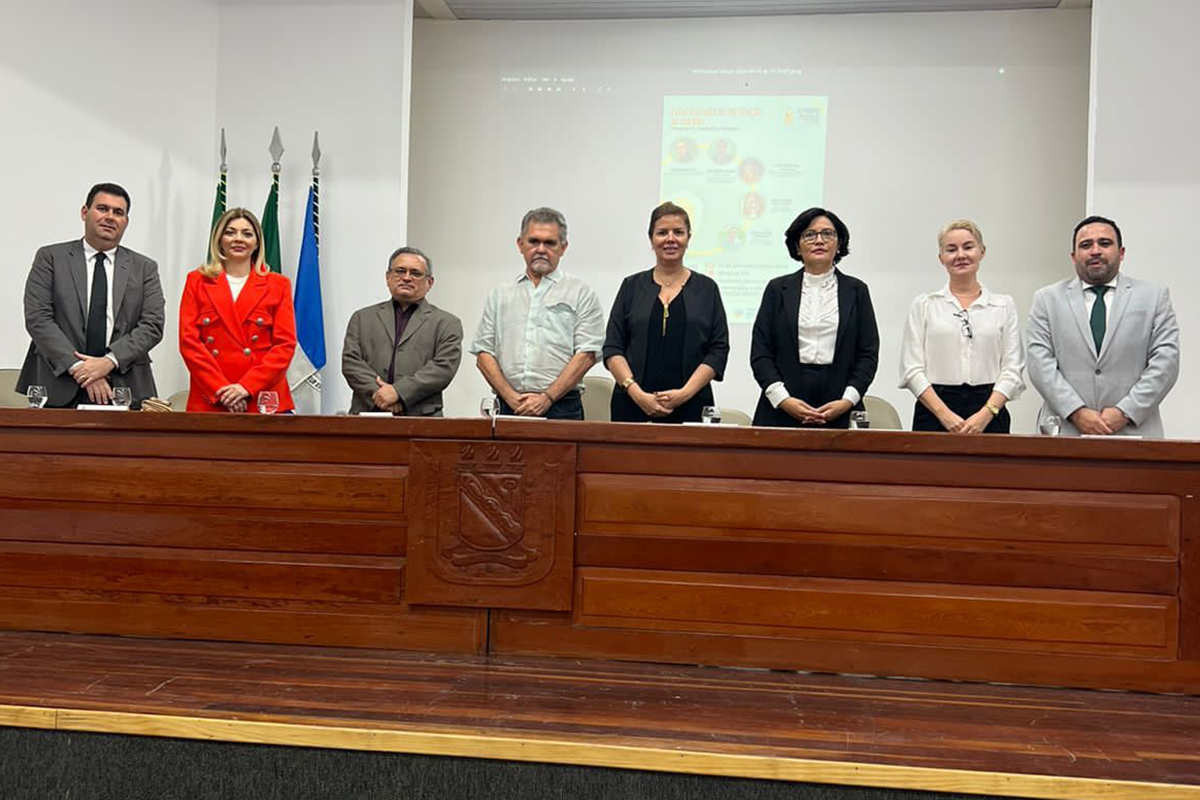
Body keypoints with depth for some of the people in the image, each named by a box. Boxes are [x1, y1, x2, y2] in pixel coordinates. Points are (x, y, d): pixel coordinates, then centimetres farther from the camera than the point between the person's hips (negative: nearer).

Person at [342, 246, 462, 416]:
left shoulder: (447, 324, 12)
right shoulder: (363, 318, 20)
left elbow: (444, 368, -1)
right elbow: (350, 361, 9)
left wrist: (398, 392, -10)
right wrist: (379, 395, -7)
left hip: (420, 416, -1)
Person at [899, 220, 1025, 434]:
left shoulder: (1004, 305, 11)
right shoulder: (923, 305, 8)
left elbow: (1013, 368, 4)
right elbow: (912, 369, 0)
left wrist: (986, 414, -10)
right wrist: (945, 414, -11)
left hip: (989, 414, 1)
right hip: (933, 412, -1)